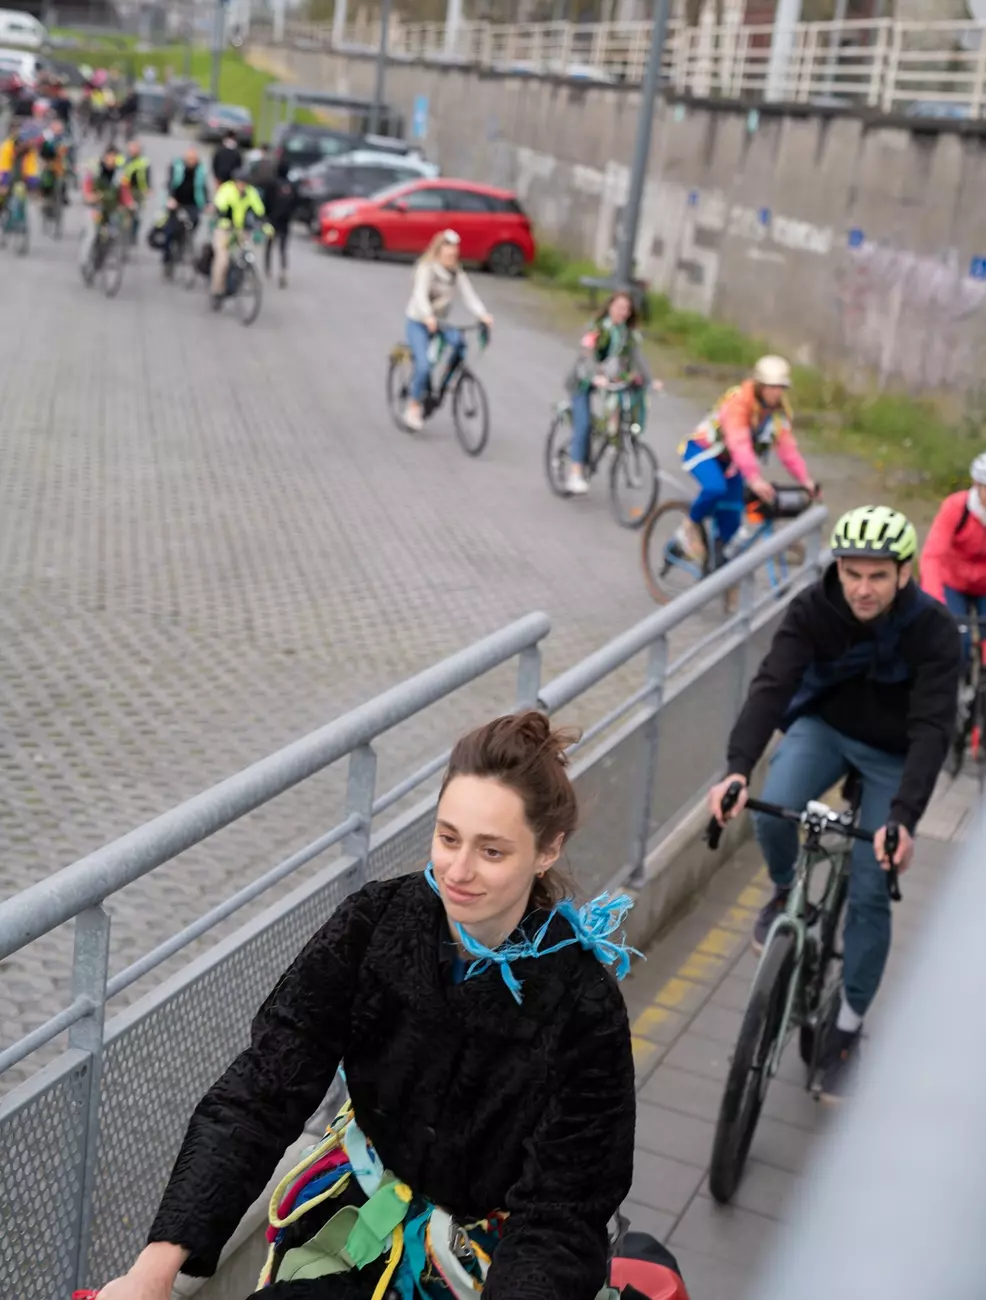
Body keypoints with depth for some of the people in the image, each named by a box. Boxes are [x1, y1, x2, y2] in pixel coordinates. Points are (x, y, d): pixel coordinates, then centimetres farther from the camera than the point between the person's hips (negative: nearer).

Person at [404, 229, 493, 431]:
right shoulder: (427, 268, -15)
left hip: (439, 323, 5)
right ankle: (414, 406, -4)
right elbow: (420, 295, -30)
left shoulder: (457, 273, 1)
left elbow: (469, 295, -10)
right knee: (424, 365, -22)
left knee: (458, 340, -27)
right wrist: (428, 316, -49)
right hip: (417, 323, -5)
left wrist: (482, 314, -29)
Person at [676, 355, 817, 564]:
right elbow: (739, 443, -43)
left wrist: (805, 480, -28)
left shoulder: (779, 412, -8)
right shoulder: (739, 401, -30)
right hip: (702, 450, -6)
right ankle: (691, 527, -10)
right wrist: (754, 478, -56)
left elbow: (788, 449, -14)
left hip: (730, 462, 6)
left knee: (731, 520, -2)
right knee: (715, 488, -35)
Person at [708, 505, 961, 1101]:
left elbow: (932, 729, -34)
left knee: (869, 893, -5)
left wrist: (904, 817, -47)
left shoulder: (934, 630, -28)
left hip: (894, 754, -1)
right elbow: (772, 685, -32)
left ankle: (848, 1025, 13)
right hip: (824, 727, 1)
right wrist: (738, 769, -49)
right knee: (773, 809, -29)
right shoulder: (813, 609, -23)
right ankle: (787, 891, 6)